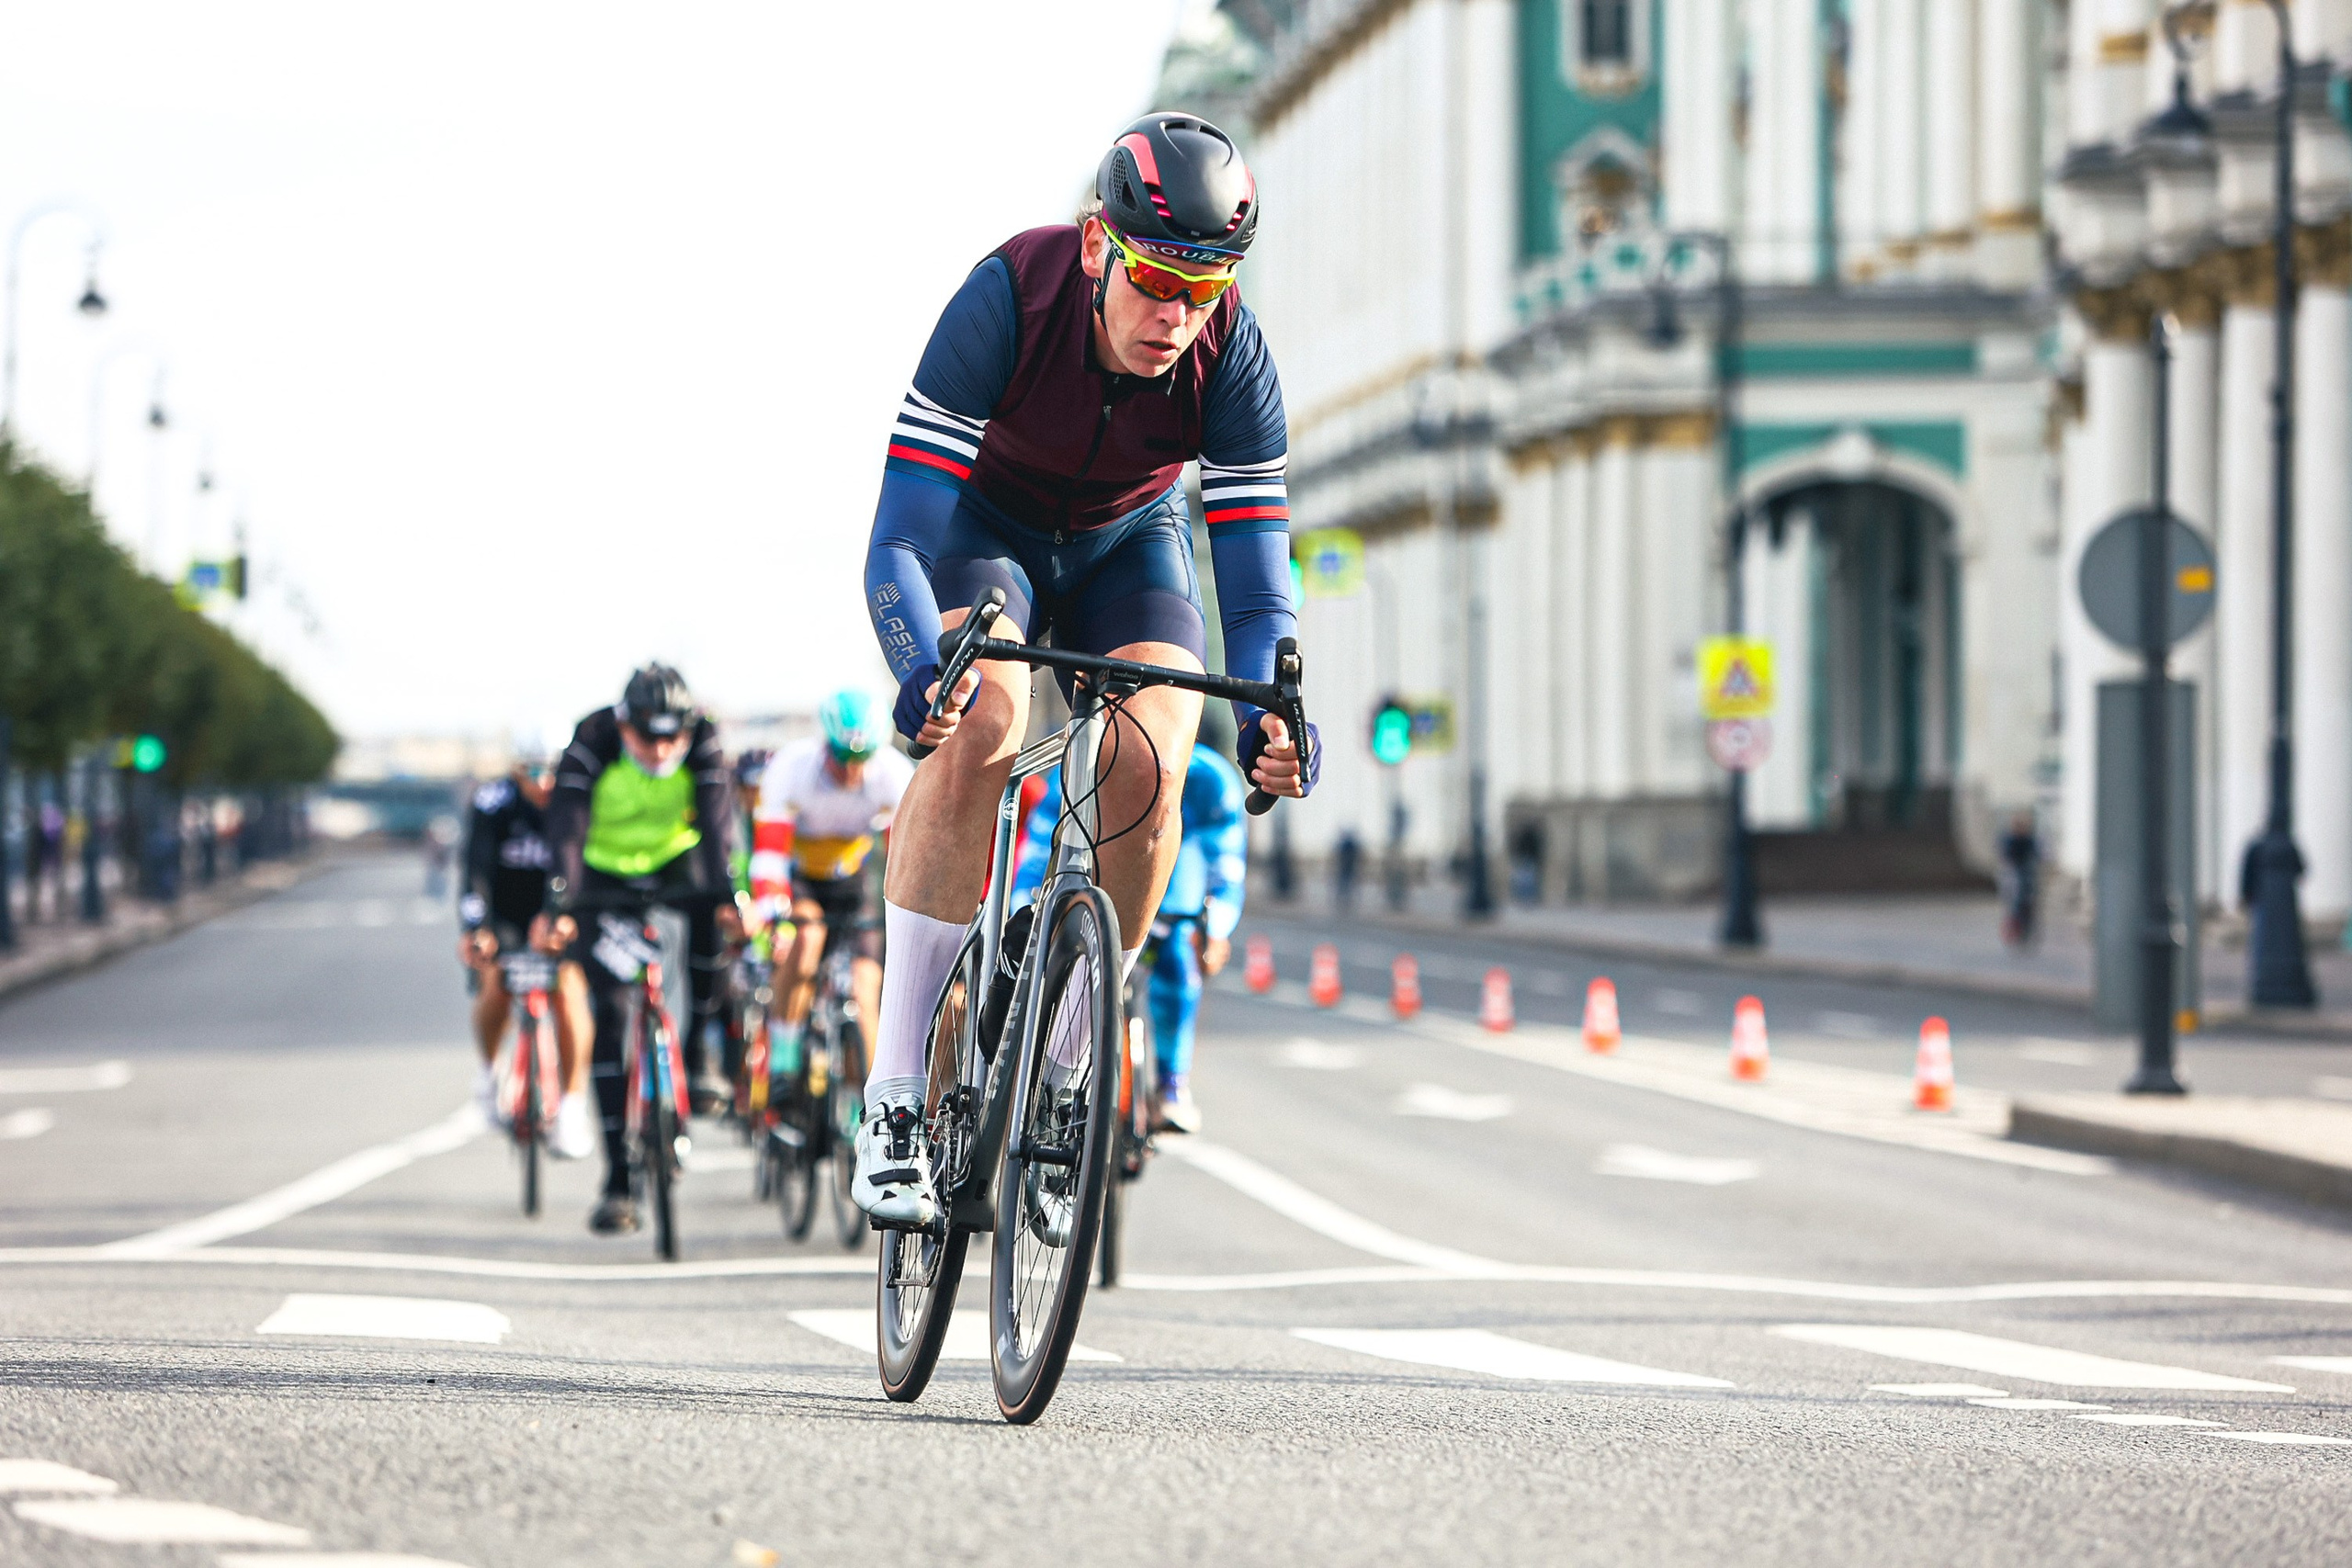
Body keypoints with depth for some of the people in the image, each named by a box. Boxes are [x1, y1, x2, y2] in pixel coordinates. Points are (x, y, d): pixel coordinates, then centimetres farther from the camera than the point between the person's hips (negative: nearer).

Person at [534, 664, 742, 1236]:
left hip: (676, 862, 1)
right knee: (609, 1016, -11)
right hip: (604, 874, -1)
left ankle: (695, 1051, -10)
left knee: (709, 919, -33)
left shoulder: (703, 741, -24)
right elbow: (566, 829, -35)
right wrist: (557, 907, -49)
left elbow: (716, 823, -33)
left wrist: (727, 896, -48)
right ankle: (618, 1178, -10)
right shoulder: (592, 743, -28)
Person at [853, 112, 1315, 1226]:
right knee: (981, 722, -31)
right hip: (984, 526, -2)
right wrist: (923, 668, -54)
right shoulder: (1007, 300, -33)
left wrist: (1269, 711, -45)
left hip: (1125, 546, 2)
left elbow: (1257, 589, -24)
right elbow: (898, 543, -35)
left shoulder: (1232, 359, -27)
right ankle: (894, 1100, -27)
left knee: (1146, 763, -25)